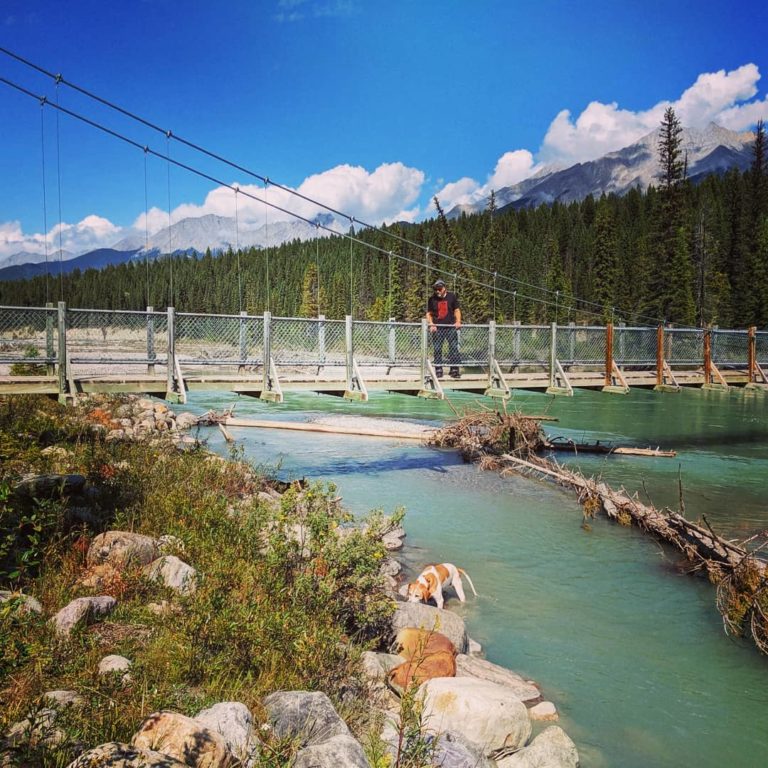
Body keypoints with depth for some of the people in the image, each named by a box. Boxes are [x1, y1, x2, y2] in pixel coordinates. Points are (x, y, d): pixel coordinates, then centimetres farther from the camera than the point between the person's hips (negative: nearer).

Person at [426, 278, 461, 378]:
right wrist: (431, 324, -4)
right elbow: (429, 313, 10)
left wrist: (458, 322, -5)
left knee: (454, 348, -3)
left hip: (451, 327, 0)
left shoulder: (452, 297, 5)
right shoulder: (432, 299, 6)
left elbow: (457, 310, 9)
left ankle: (454, 369, 1)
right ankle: (438, 370, 9)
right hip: (437, 328, 1)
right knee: (437, 350, 1)